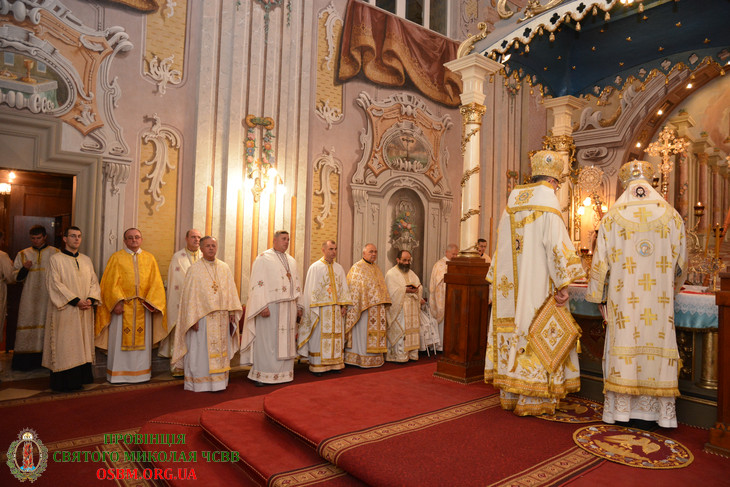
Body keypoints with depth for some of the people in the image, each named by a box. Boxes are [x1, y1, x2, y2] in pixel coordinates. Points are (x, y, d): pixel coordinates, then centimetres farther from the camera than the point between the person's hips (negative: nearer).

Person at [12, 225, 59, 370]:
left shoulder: (55, 253, 6)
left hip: (48, 297, -1)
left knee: (47, 326, -3)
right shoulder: (23, 254, 11)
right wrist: (24, 269, -11)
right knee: (28, 324, -1)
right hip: (29, 297, 2)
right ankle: (26, 361, 5)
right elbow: (16, 277, 9)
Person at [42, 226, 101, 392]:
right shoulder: (55, 259, -1)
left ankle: (77, 380, 15)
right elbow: (55, 284, -10)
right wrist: (75, 300, -17)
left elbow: (94, 282, 10)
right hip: (64, 311, -5)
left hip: (84, 312, 5)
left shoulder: (86, 260, 15)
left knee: (82, 345, 7)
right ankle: (62, 383, 7)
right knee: (64, 345, -1)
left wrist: (90, 299, -9)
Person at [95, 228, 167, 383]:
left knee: (142, 340, 6)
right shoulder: (116, 257, 5)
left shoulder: (149, 258, 11)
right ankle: (118, 374, 12)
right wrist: (117, 301, -14)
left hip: (143, 308, 2)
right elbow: (111, 282, -2)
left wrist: (151, 302, -7)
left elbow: (155, 283, 6)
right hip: (122, 306, -2)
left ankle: (141, 372, 16)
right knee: (120, 340, 2)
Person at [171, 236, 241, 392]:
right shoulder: (194, 269, -1)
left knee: (220, 349, 8)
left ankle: (218, 381, 17)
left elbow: (231, 291, 10)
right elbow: (189, 295, -5)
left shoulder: (225, 268, 9)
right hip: (201, 316, -4)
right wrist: (193, 319, -11)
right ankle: (197, 383, 11)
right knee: (200, 349, 1)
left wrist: (232, 312, 2)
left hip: (221, 317, 4)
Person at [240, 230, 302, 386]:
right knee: (266, 340, -3)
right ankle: (261, 375, 6)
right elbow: (257, 284, -10)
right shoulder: (263, 259, -2)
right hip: (270, 307, -6)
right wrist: (262, 306, -19)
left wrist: (298, 306, 14)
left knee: (285, 340, 7)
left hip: (288, 308, 6)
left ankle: (283, 372, 16)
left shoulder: (291, 261, 17)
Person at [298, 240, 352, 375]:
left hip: (336, 309, 5)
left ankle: (335, 363, 14)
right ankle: (317, 366, 4)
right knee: (318, 336, -2)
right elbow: (311, 289, -5)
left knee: (336, 336, 6)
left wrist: (344, 305, 3)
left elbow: (344, 288, 13)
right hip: (321, 309, -5)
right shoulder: (315, 267, -2)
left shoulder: (339, 268, 12)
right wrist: (313, 308, -12)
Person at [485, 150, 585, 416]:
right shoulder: (547, 201, -8)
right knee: (536, 334, 0)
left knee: (515, 329, 11)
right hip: (538, 284, -6)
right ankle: (532, 399, 6)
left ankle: (510, 395, 19)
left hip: (512, 284, 6)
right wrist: (562, 284, -12)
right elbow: (556, 244, -15)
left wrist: (499, 281, 18)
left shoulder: (513, 201, 11)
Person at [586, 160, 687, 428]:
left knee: (625, 347, 4)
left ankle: (623, 407, 11)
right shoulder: (671, 215, 4)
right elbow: (681, 262, 11)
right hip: (659, 299, 1)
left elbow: (601, 260, -1)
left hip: (623, 298, -1)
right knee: (656, 344, 7)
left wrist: (600, 295, 7)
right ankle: (652, 409, 14)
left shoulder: (612, 216, -1)